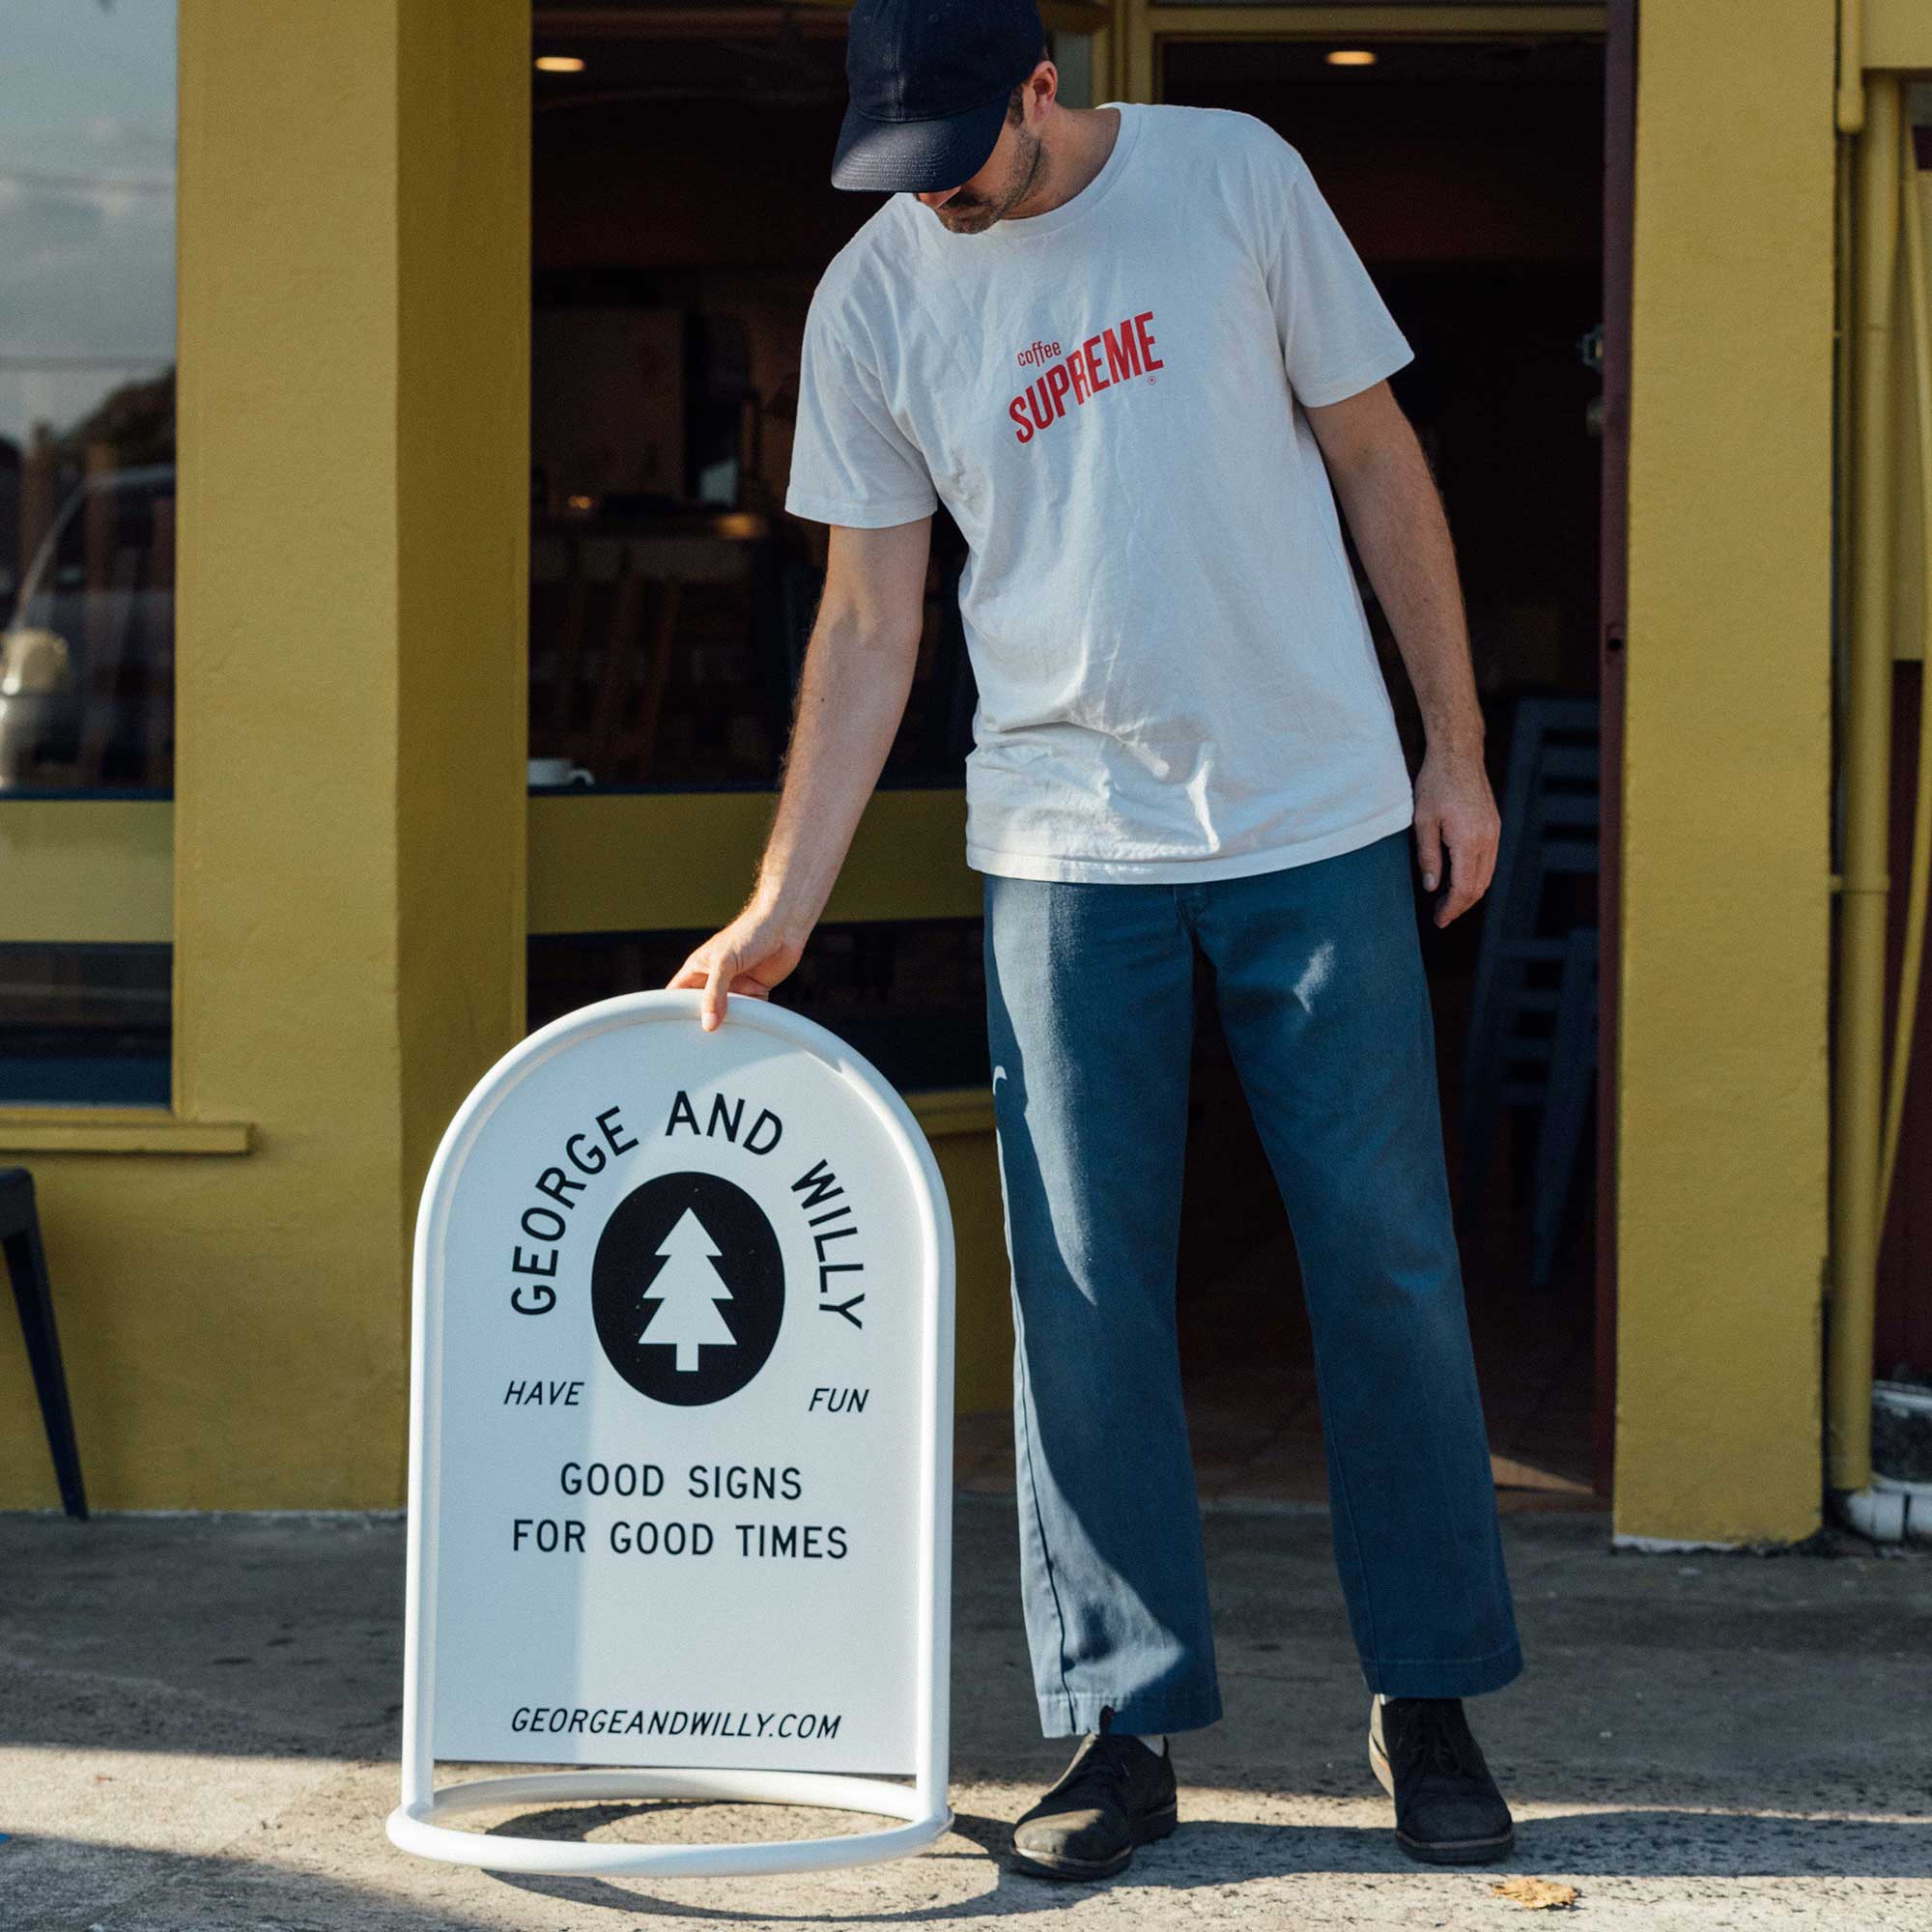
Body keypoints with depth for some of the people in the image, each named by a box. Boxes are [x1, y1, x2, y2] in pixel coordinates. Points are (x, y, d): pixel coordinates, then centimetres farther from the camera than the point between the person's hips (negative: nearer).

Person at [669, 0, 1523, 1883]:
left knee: (1387, 1262, 2)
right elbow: (867, 625, 5)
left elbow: (1374, 459, 5)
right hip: (1067, 847, 1)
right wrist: (781, 909, 1)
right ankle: (1122, 1728, 9)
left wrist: (1455, 744, 4)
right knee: (1084, 1297, -1)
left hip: (1321, 822, -1)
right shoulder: (874, 295, 1)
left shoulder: (1235, 178, -3)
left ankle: (1428, 1706, 14)